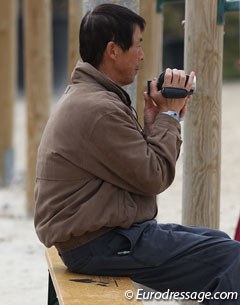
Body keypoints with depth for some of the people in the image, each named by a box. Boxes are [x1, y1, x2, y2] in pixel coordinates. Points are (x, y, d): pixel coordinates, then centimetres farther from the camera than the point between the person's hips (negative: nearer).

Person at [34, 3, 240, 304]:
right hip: (99, 245, -11)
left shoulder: (82, 97, 14)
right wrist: (168, 115, -5)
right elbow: (155, 178, -15)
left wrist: (155, 122, 1)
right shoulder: (99, 110, -21)